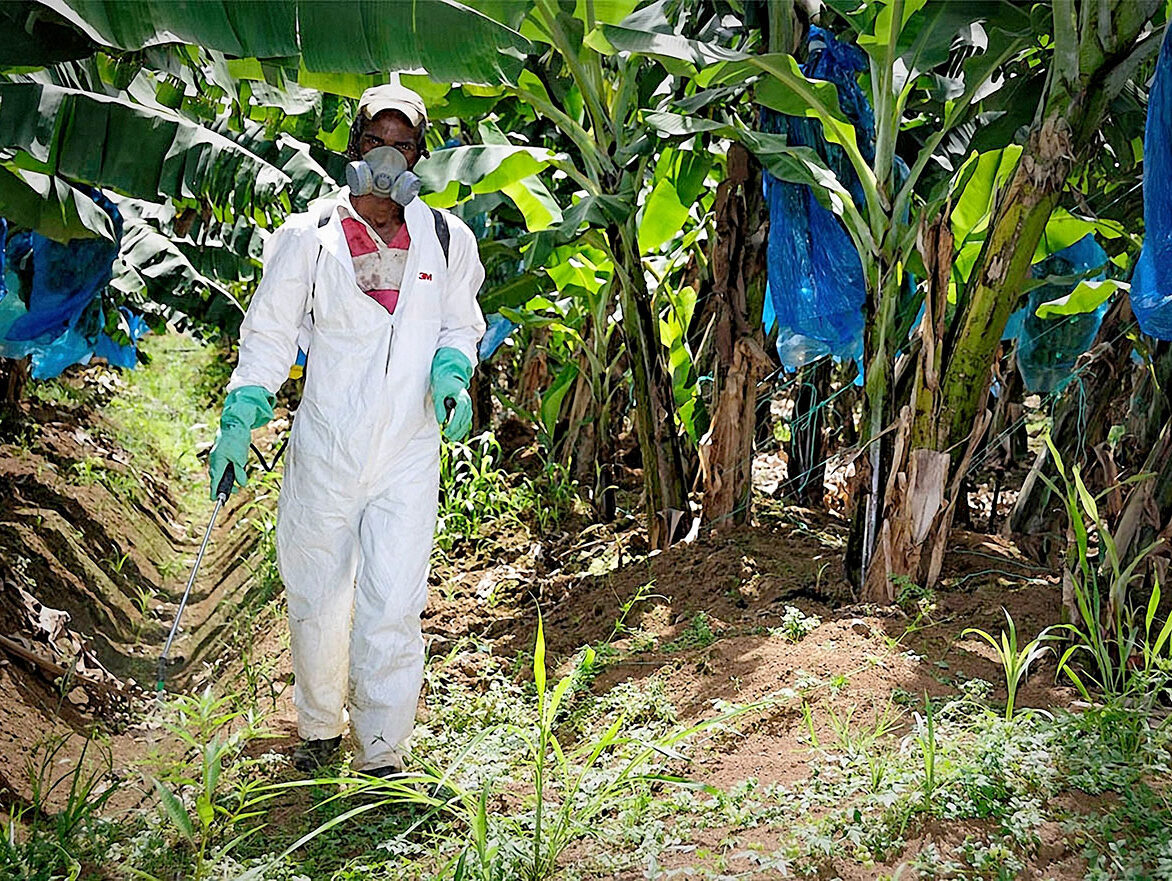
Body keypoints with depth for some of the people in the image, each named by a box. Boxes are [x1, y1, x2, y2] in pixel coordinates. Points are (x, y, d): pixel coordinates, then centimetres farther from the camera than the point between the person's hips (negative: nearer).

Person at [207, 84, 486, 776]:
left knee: (392, 608, -6)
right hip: (325, 450, 0)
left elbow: (461, 326, 16)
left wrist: (451, 373, -5)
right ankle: (319, 728, 34)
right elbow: (270, 333, 5)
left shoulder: (447, 239, 5)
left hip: (408, 457, 0)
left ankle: (383, 758, 8)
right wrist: (239, 419, -5)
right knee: (317, 600, 11)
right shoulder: (308, 237, 1)